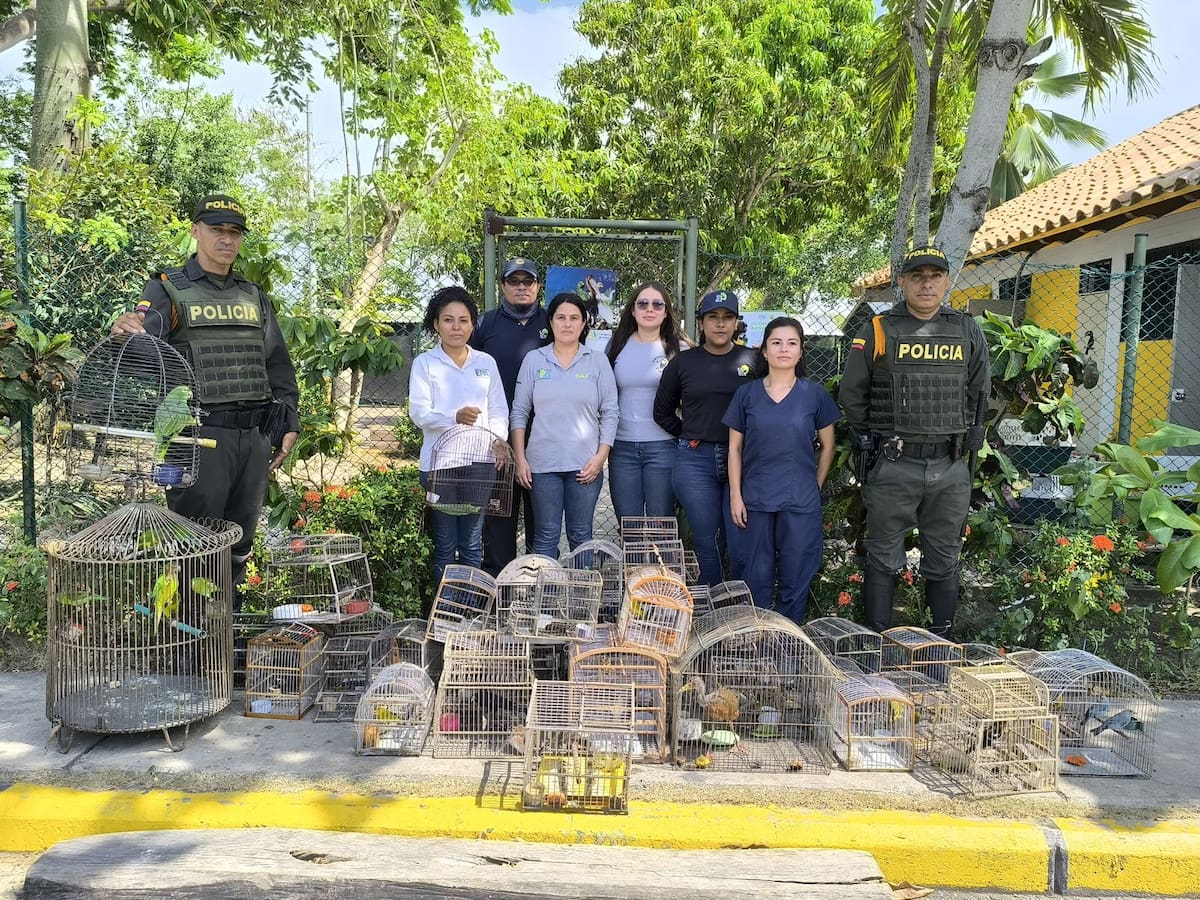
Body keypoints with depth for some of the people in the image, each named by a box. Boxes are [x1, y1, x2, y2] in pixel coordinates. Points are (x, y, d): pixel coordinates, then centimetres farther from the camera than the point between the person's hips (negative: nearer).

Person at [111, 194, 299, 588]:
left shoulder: (254, 296, 16)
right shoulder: (168, 290, 0)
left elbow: (278, 363, 18)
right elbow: (145, 333, -19)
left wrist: (288, 423, 10)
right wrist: (127, 330, -43)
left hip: (256, 436, 5)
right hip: (201, 436, -5)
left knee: (241, 538, 14)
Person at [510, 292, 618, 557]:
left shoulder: (598, 361, 5)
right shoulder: (533, 359, 6)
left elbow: (610, 413, 4)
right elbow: (519, 412, 6)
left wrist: (601, 456, -5)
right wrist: (520, 459, 0)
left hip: (585, 465, 0)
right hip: (543, 463, 0)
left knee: (581, 535, 7)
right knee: (546, 535, 4)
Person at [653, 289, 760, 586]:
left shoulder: (753, 361, 5)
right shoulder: (683, 362, 8)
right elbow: (662, 412, 16)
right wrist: (689, 437, 10)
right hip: (695, 461, 1)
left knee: (742, 547, -3)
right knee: (708, 544, 6)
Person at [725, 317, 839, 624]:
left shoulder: (815, 394, 1)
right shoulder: (747, 394, 2)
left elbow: (827, 446, 8)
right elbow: (735, 447, 4)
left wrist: (815, 487, 5)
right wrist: (735, 495, -1)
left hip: (800, 502, 0)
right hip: (755, 499, 1)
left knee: (796, 577, 6)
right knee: (757, 576, 9)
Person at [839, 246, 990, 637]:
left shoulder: (968, 332, 8)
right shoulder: (877, 332, -1)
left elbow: (978, 393, 17)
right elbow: (851, 394, 4)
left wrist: (962, 439, 11)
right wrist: (873, 440, 2)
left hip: (950, 469, 3)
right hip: (892, 467, -3)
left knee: (944, 561, 12)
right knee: (884, 559, 5)